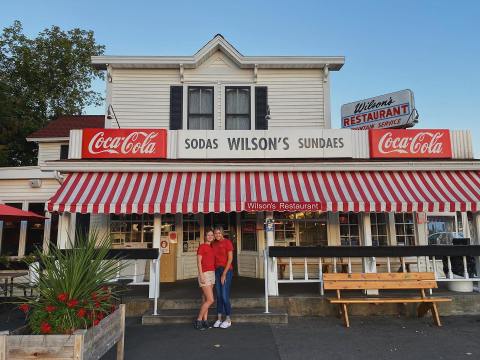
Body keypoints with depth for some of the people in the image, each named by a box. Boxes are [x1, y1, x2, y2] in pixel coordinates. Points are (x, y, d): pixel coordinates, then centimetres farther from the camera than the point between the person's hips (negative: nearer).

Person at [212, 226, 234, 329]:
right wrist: (213, 272, 0)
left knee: (225, 296, -6)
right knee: (219, 296, 8)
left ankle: (228, 320, 7)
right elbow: (213, 258, 10)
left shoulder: (227, 242, -8)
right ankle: (219, 319, 17)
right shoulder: (213, 244, 9)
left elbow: (230, 258, -12)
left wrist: (224, 273, -14)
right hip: (217, 270, 5)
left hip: (227, 270, -5)